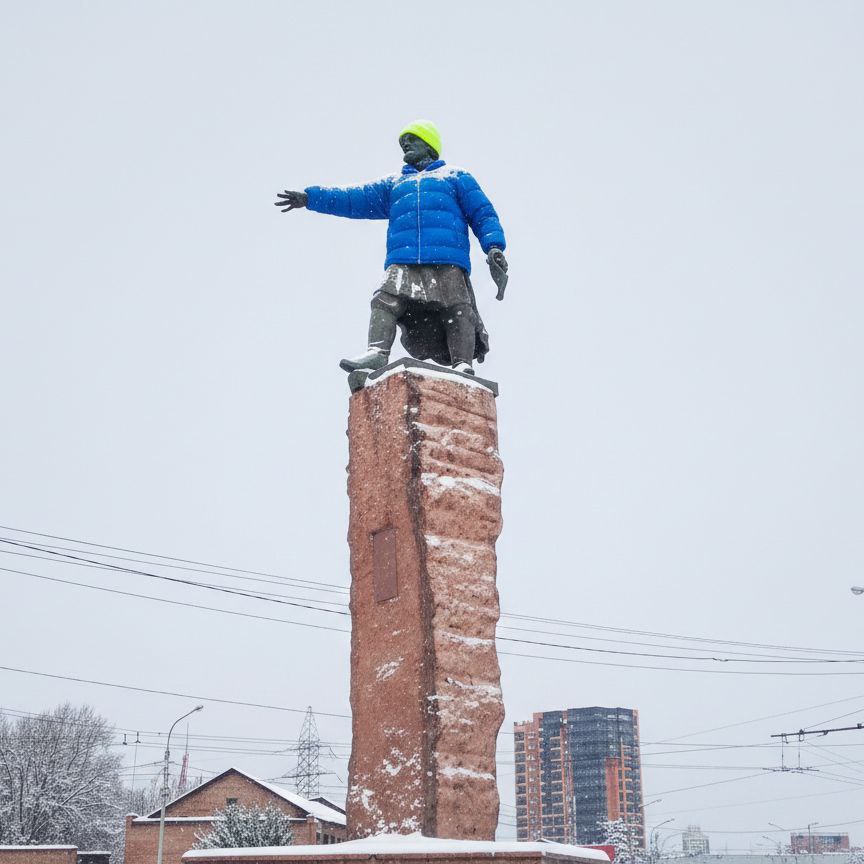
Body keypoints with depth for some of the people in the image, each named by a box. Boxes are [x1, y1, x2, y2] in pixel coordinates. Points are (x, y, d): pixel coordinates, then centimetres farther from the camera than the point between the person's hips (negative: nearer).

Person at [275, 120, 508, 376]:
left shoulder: (455, 177, 27)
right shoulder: (393, 184, 37)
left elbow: (483, 214, 17)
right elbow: (356, 198, 29)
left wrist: (494, 246, -2)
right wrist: (310, 197, 18)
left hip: (448, 261, -2)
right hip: (402, 263, 2)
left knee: (458, 310, -21)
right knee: (386, 300, -24)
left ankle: (463, 365, -28)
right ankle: (377, 352, -39)